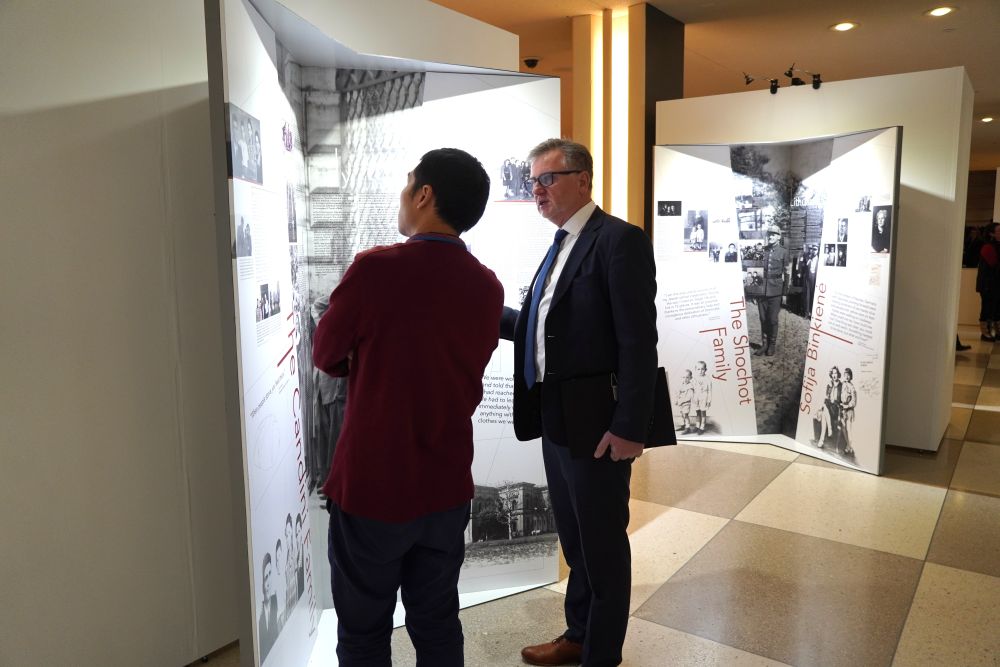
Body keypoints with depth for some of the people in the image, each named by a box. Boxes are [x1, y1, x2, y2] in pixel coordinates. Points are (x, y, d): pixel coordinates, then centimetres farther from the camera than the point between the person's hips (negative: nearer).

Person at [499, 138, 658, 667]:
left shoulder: (619, 240, -13)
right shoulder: (561, 244, 14)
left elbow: (639, 342, -18)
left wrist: (630, 426, -20)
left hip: (595, 424, -8)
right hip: (555, 419, 8)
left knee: (602, 544, 9)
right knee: (575, 539, 21)